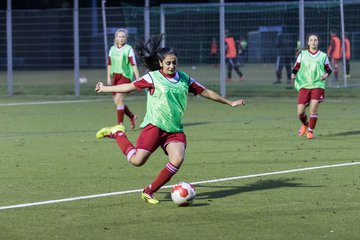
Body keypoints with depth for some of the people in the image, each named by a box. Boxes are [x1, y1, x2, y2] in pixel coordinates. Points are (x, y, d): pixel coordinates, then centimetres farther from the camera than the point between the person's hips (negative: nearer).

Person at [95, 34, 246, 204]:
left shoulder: (184, 79, 10)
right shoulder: (153, 77, -3)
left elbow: (205, 92, 18)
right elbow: (130, 86, 4)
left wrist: (229, 103, 22)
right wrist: (105, 89, 7)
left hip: (175, 130, 4)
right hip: (154, 126, -4)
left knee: (177, 159, -21)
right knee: (137, 160, -16)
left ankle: (149, 192, -5)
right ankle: (117, 133, 14)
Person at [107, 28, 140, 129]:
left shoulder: (128, 49, -5)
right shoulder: (112, 49, 11)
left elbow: (134, 65, -8)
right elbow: (109, 64, 17)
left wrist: (138, 79, -10)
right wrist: (109, 77, 12)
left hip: (125, 76, -6)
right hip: (115, 76, 6)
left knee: (119, 99, -16)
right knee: (116, 101, 4)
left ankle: (120, 124, -10)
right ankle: (132, 116, 28)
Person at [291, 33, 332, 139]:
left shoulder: (323, 56, 8)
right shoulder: (302, 54, 8)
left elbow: (329, 69, 15)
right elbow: (296, 67, 11)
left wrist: (326, 74, -7)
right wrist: (293, 74, -9)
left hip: (318, 85, -1)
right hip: (304, 85, 1)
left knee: (314, 107, -19)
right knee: (300, 112, -3)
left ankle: (310, 131, -2)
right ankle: (305, 124, 31)